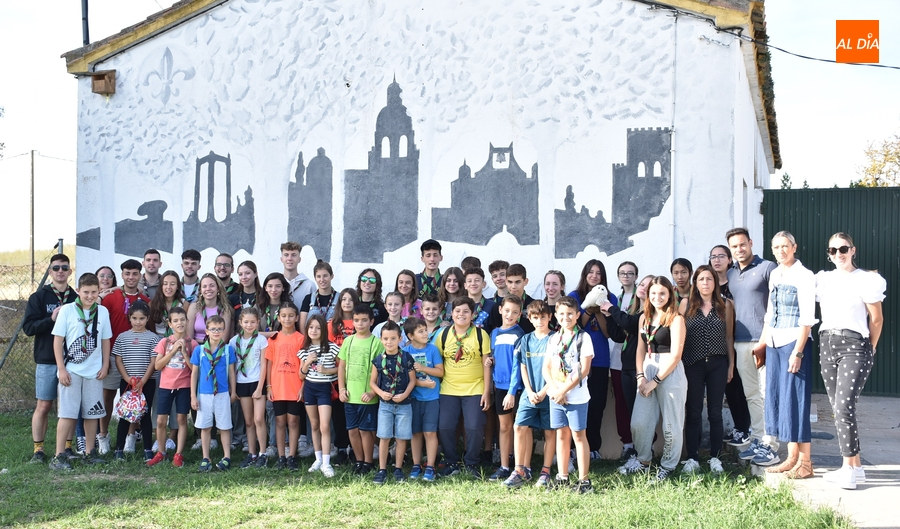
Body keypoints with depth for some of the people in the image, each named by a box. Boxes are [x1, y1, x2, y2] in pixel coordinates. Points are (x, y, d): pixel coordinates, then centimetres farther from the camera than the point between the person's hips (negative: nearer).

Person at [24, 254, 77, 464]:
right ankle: (38, 449, 9)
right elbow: (28, 327, -5)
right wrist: (51, 319, -17)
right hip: (47, 360, -2)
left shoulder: (77, 298, 8)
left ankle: (67, 448, 15)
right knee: (44, 405, 1)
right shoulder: (39, 297, 2)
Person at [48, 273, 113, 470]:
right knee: (67, 413, -4)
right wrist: (61, 369, -9)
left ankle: (90, 453, 18)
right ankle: (59, 456, 1)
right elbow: (58, 340, -4)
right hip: (71, 370, -3)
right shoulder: (67, 310, -4)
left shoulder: (103, 311, 5)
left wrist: (105, 366, 5)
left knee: (92, 413, 8)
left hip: (94, 372, 3)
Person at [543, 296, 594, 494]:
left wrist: (564, 389, -14)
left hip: (576, 396, -5)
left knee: (579, 435, -3)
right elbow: (546, 368, 8)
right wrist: (554, 388, -10)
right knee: (561, 435, 9)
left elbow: (584, 370, -11)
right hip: (555, 395, 5)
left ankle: (584, 480, 1)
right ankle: (562, 478, 16)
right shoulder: (553, 339, 11)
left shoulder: (583, 337, -5)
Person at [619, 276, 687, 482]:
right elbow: (640, 349, 12)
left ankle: (668, 465, 18)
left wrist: (655, 381, -11)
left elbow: (675, 355, -11)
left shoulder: (675, 319, -7)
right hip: (648, 371, 5)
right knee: (639, 421, 3)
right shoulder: (644, 318, 11)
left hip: (670, 373, -5)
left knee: (670, 423, 2)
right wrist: (641, 376, -2)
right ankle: (643, 461, 22)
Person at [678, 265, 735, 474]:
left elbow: (729, 336, 7)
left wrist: (731, 364, 4)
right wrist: (678, 363, -2)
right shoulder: (686, 304, 3)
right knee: (693, 412, 2)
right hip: (693, 364, 0)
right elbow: (679, 335, 3)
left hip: (717, 364, 1)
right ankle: (692, 458, 8)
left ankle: (715, 457, 13)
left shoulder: (725, 305, 4)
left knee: (715, 412, 5)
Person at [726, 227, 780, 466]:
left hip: (763, 341, -6)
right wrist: (731, 340, 11)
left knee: (766, 393, -4)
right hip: (740, 342, 6)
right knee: (751, 394, 10)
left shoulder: (767, 268, -4)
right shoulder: (730, 274, 15)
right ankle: (757, 439, 17)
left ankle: (770, 445, -1)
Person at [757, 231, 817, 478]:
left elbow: (807, 318, -14)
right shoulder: (774, 275, 13)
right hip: (774, 344, 8)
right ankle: (792, 458, 17)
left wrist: (798, 352, -19)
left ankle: (805, 464, 3)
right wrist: (762, 344, 14)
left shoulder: (803, 276, -9)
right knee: (777, 398, 9)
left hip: (794, 343, -8)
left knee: (795, 400, -5)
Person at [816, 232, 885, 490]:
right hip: (827, 344, 6)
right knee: (837, 407, 6)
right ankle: (856, 467, 14)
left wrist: (869, 350, 4)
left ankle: (849, 467, -9)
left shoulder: (866, 280, -3)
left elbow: (876, 319, 0)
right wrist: (830, 336, 9)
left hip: (854, 345, -6)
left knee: (844, 406, -15)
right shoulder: (823, 280, 11)